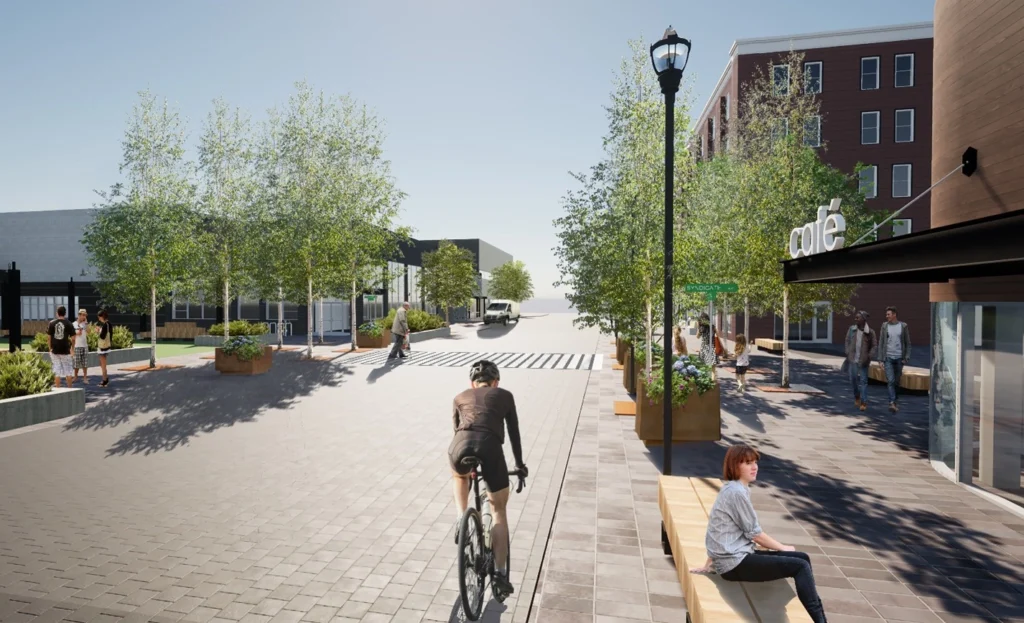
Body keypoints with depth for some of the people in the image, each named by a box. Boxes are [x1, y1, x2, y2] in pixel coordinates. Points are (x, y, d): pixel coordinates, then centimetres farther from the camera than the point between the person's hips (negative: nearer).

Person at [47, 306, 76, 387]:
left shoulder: (51, 323, 0)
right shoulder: (69, 324, -5)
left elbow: (48, 337, 2)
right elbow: (73, 338, -3)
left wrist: (50, 348, 13)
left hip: (54, 350, 2)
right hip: (65, 350, -2)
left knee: (57, 371, 8)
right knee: (68, 370, 7)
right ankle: (69, 388, 12)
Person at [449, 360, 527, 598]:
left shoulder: (460, 397, 30)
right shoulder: (504, 395, 26)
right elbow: (514, 432, 30)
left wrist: (464, 461, 49)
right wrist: (520, 464, 42)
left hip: (461, 444, 2)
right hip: (490, 447, -1)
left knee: (459, 477, 40)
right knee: (499, 510, 18)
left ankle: (461, 520, 24)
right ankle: (500, 572, 16)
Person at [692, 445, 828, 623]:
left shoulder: (733, 489, 14)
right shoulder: (737, 492, -19)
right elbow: (755, 534, -13)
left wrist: (709, 563, 19)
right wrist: (783, 548, 5)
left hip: (736, 556, 10)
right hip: (735, 563, -10)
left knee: (802, 558, 10)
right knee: (800, 566, -10)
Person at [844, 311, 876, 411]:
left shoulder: (870, 332, -5)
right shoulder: (852, 329, 2)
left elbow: (874, 346, 0)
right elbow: (847, 341, 10)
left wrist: (869, 357, -10)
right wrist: (847, 354, 3)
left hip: (863, 360, -3)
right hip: (852, 359, 3)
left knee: (863, 381, -2)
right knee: (853, 379, 7)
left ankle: (864, 403, 3)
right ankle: (856, 396, 32)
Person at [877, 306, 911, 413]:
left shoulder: (903, 326, 2)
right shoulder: (884, 326, 3)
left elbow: (908, 343, 4)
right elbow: (881, 343, 4)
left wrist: (906, 357, -4)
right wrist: (880, 359, 0)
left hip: (899, 358, 1)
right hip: (888, 358, 0)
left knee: (897, 382, 9)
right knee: (890, 381, -11)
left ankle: (896, 402, 22)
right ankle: (892, 403, -18)